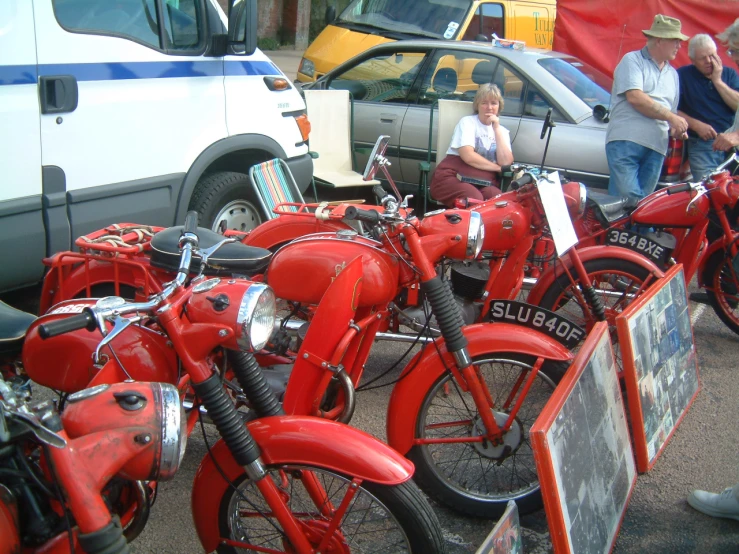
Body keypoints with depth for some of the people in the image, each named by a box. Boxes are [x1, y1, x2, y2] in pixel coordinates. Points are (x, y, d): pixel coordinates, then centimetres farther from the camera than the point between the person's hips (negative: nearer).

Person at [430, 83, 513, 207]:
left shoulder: (502, 131, 18)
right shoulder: (467, 122, 5)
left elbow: (506, 163, 0)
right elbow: (468, 156, -10)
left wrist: (497, 128, 0)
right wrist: (498, 168, -1)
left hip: (484, 184, 4)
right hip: (454, 177, -3)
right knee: (474, 200, -36)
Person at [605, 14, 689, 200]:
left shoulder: (672, 74, 25)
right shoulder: (632, 60, 3)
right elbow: (635, 97, -12)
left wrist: (676, 128, 4)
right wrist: (670, 117, -10)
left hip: (657, 147, 7)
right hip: (626, 141, -7)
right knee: (626, 197, -16)